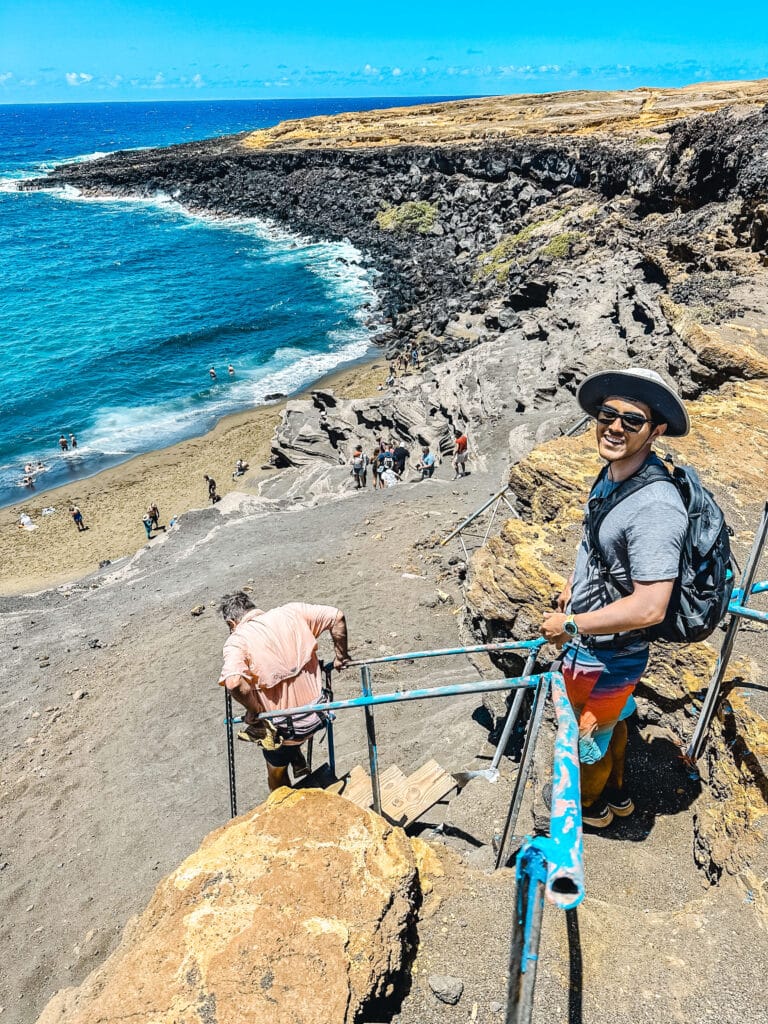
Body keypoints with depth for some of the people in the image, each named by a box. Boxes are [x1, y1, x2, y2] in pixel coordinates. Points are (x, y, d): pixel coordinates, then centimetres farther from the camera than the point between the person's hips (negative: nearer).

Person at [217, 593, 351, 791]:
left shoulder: (237, 641, -16)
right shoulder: (291, 612, -4)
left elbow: (233, 681, -34)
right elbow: (337, 616, -3)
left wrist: (253, 710, -15)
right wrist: (341, 656, 11)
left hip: (284, 729, -4)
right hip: (317, 714, 4)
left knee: (277, 778, 28)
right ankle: (298, 759, 37)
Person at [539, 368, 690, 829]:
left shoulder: (655, 506, -34)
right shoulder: (611, 476, -4)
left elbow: (649, 608, -35)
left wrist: (569, 625, -25)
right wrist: (570, 590, 17)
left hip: (604, 659, -8)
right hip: (595, 648, 9)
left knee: (589, 738, 18)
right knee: (611, 722, 30)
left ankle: (589, 804, 47)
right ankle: (616, 792, 56)